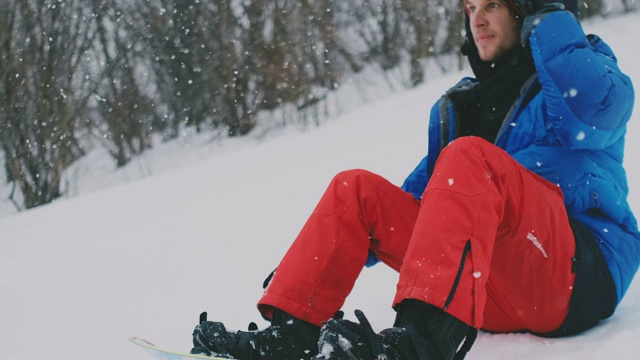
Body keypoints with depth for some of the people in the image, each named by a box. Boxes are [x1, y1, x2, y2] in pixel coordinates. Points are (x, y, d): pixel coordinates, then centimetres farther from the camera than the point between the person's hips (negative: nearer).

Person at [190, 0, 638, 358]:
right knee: (356, 190, 1)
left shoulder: (584, 63, 6)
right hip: (492, 291, 6)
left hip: (582, 272, -6)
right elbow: (427, 190, 28)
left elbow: (594, 111, -19)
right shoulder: (457, 107, 24)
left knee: (470, 158, -30)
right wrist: (361, 247, 16)